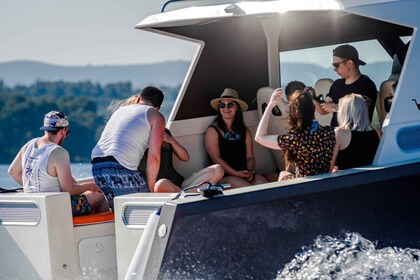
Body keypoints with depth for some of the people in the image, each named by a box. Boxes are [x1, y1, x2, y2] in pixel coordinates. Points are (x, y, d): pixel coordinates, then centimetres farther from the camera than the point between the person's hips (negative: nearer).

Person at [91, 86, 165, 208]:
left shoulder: (120, 110, 28)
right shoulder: (157, 117, 9)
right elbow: (154, 157, 0)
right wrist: (150, 190, 7)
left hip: (96, 167, 7)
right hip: (120, 169, -7)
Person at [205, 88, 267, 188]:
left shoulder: (245, 131, 19)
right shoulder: (212, 131, 3)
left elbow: (250, 156, 14)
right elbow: (216, 158, -6)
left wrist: (250, 171, -9)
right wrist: (236, 173, -17)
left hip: (243, 175, 5)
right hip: (222, 177, -4)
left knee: (262, 182, -26)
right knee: (245, 187, -32)